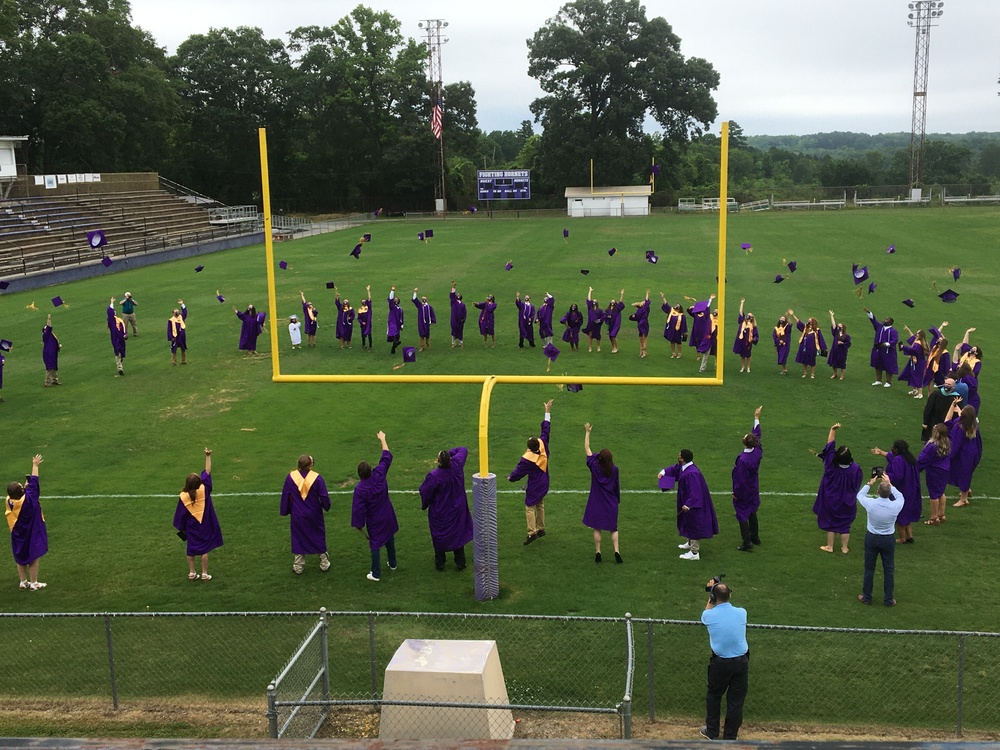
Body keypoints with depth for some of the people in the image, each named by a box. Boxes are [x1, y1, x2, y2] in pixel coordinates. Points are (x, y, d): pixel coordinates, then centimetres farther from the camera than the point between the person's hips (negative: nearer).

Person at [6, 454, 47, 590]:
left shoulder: (8, 501, -15)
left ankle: (23, 582, 29)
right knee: (34, 558, 9)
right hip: (32, 535, -6)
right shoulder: (27, 500, -30)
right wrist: (35, 465, -17)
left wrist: (25, 485, -2)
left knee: (20, 559, 19)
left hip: (18, 536, 6)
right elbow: (34, 483, -24)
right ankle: (34, 583, 17)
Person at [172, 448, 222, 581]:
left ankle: (192, 573, 21)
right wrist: (208, 456, -4)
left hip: (191, 528, 0)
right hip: (204, 527, 0)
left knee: (191, 550, 15)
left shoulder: (183, 497, -18)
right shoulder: (204, 490, -19)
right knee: (204, 550, 9)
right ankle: (204, 574, 12)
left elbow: (180, 515, -8)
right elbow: (208, 472, -10)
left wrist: (180, 528, 7)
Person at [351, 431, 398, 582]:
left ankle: (376, 574, 15)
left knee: (375, 545, 7)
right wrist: (382, 439, 7)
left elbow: (359, 509, -20)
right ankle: (393, 564, 41)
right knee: (390, 540, 24)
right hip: (388, 517, 4)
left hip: (374, 521, -4)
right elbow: (387, 458, -4)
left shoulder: (360, 488, -26)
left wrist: (359, 524, -6)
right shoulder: (379, 475, -17)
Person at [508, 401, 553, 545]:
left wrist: (510, 477, 8)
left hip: (534, 486, -7)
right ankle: (541, 529, 29)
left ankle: (532, 532, -5)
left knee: (530, 508, 0)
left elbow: (518, 471, -12)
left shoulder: (527, 459, -27)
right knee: (540, 506, 20)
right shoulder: (542, 444, -16)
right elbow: (545, 430, -6)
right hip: (544, 483, 7)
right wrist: (547, 411, 2)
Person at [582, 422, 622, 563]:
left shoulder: (594, 466, -13)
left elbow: (587, 449, -4)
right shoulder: (614, 469, -11)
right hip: (611, 503, 1)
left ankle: (597, 552, 7)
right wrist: (618, 500, 16)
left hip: (596, 503, -1)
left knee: (597, 528, 9)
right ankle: (617, 551, -2)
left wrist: (587, 432, 2)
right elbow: (617, 486, 0)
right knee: (613, 528, 10)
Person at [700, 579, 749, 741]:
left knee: (713, 696, 21)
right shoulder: (741, 613, -9)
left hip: (720, 663, -1)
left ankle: (711, 732, 32)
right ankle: (730, 737, 25)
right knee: (736, 700, 13)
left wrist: (711, 596, 19)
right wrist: (723, 590, 19)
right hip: (741, 662, 1)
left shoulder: (709, 615, -13)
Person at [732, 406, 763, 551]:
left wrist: (736, 493, -11)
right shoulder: (757, 451, -13)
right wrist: (756, 418, 14)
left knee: (742, 515, 4)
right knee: (752, 512, 22)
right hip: (753, 489, 7)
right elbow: (757, 435, 4)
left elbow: (740, 478, -25)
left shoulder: (743, 459, -33)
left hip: (743, 491, -7)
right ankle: (755, 537, 34)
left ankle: (747, 543, 6)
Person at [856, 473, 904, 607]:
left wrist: (870, 483, 10)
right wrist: (889, 483, 11)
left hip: (872, 538, 0)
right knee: (889, 570, 14)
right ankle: (888, 600, 24)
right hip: (888, 540, 0)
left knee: (869, 569, 13)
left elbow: (860, 495, 1)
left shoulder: (871, 504, -22)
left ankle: (866, 597, 26)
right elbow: (900, 496, 5)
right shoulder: (895, 506, -20)